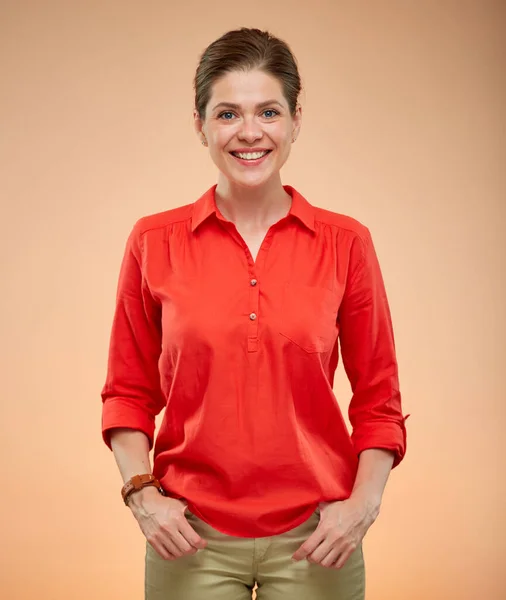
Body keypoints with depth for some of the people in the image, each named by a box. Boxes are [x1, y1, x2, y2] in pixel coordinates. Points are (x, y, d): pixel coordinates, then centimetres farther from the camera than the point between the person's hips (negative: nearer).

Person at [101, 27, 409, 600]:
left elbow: (378, 399, 3)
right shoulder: (154, 242, -2)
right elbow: (129, 393, 5)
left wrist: (363, 503, -8)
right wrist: (142, 494, -7)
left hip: (313, 539, 0)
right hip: (191, 537, 0)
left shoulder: (345, 243, -3)